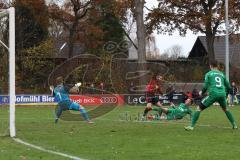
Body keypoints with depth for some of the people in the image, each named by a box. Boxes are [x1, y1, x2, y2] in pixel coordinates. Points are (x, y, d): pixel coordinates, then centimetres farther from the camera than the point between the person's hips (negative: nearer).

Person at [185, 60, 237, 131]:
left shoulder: (208, 74, 8)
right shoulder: (222, 74, 19)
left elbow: (206, 86, -2)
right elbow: (228, 86, 20)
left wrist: (201, 92, 17)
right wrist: (225, 95, 35)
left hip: (213, 94, -4)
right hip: (222, 94, 4)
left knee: (199, 108, 5)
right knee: (225, 109, 32)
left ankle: (192, 126, -6)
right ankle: (234, 125, 30)